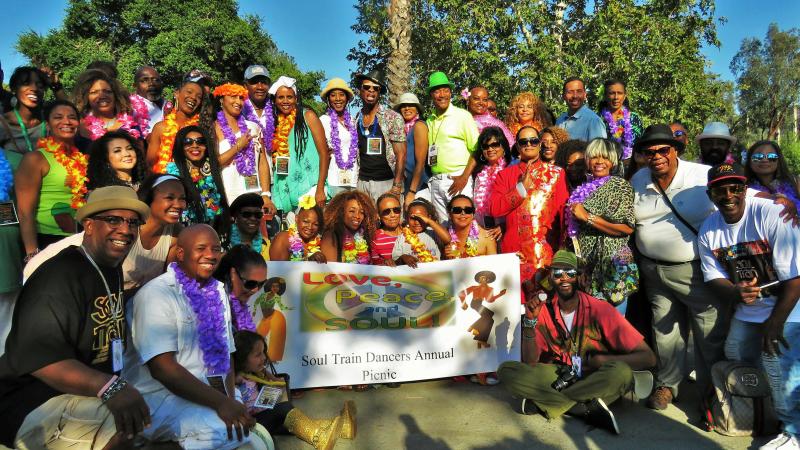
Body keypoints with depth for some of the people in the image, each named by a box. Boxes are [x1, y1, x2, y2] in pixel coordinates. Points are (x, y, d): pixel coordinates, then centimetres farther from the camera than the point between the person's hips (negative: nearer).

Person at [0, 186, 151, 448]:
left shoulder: (112, 270, 12)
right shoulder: (59, 277, -19)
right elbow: (40, 358, -31)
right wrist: (110, 387, -42)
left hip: (88, 395, 9)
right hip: (35, 406, -9)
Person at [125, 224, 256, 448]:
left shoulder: (217, 292, 11)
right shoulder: (156, 294, -12)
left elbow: (225, 354, 10)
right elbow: (162, 367, -21)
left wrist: (230, 400, -8)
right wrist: (221, 403, -26)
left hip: (212, 393, 7)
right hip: (162, 396, -6)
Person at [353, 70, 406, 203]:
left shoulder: (393, 118, -1)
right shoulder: (355, 120, 10)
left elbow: (401, 155, -5)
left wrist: (397, 187, -13)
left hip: (386, 182, -3)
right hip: (362, 182, 3)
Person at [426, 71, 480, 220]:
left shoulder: (462, 115, -2)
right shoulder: (430, 121, 15)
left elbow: (477, 149, -7)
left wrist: (464, 177, -15)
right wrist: (431, 178, 10)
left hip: (457, 179, -5)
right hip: (435, 182, 6)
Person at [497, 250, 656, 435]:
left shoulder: (599, 310, -15)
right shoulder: (545, 311, -3)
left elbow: (648, 358, -16)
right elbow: (530, 362, -8)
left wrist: (600, 360, -22)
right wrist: (530, 319, -20)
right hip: (560, 375, 3)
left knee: (621, 372, -36)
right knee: (506, 370, -21)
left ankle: (544, 399, -21)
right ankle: (589, 410, -24)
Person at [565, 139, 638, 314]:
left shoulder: (621, 186, -2)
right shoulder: (583, 189, 14)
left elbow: (627, 227, -14)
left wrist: (587, 217, -14)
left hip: (612, 263, -5)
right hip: (586, 264, 5)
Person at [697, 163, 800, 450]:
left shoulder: (771, 215, -20)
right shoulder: (708, 230, -2)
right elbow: (713, 277, 2)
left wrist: (774, 323, -19)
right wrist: (736, 293, -22)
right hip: (747, 309, 7)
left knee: (777, 359, -21)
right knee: (735, 356, 5)